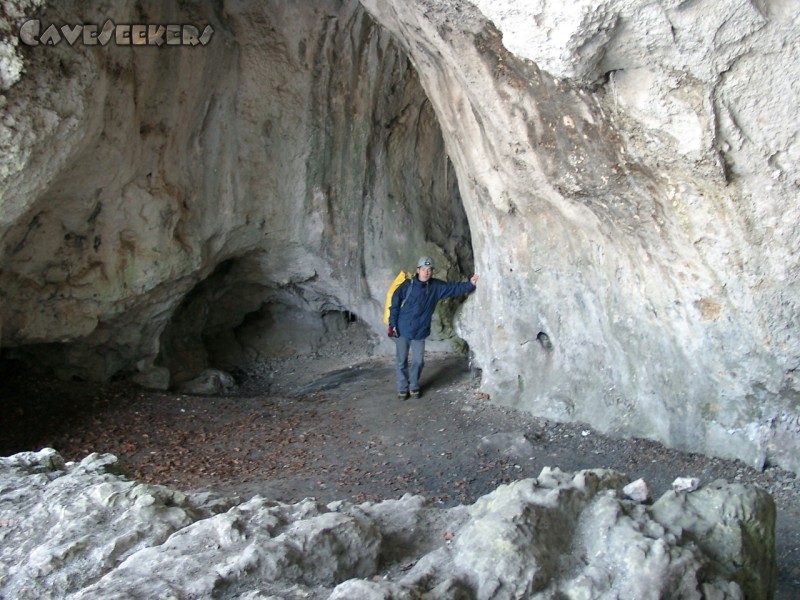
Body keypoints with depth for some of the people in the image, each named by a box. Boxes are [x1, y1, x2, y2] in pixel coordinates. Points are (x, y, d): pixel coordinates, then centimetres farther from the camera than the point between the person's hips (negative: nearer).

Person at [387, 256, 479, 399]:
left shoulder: (436, 286, -1)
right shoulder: (408, 285, -11)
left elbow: (454, 288, 2)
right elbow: (395, 304, -7)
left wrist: (470, 284, -11)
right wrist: (392, 324, -9)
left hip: (420, 332, 3)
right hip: (402, 330, -2)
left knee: (418, 361, 6)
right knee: (401, 361, 5)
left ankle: (414, 387, 26)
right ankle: (402, 388, 20)